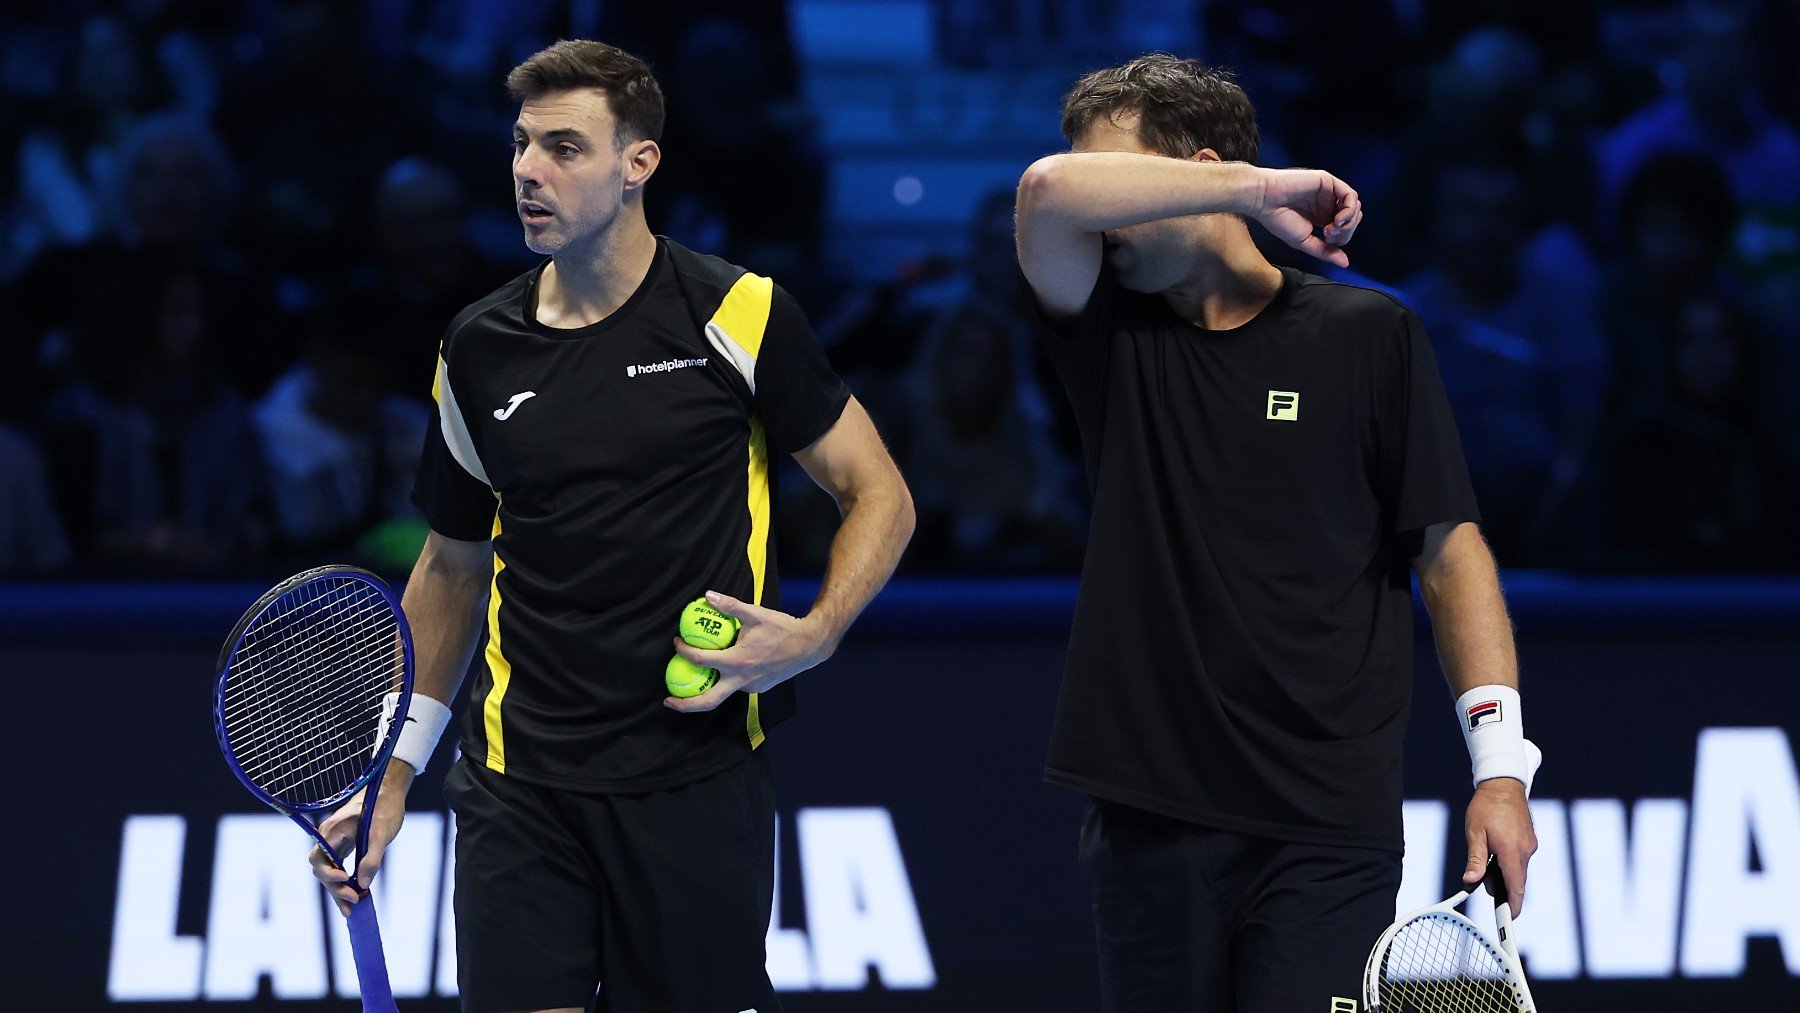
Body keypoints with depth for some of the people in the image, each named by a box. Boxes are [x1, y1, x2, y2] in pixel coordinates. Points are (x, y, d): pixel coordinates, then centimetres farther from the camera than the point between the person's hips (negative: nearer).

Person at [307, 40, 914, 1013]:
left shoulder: (739, 315, -4)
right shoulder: (479, 349, 7)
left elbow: (879, 495, 2)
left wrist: (813, 636, -15)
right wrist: (395, 768, 13)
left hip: (698, 783, -2)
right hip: (519, 784, 2)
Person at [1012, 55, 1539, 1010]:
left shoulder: (1368, 336, 3)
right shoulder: (1115, 336, 8)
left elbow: (1449, 552, 2)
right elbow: (1049, 191, -11)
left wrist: (1499, 760, -7)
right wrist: (1258, 189, -9)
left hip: (1324, 824, -3)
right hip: (1147, 815, 3)